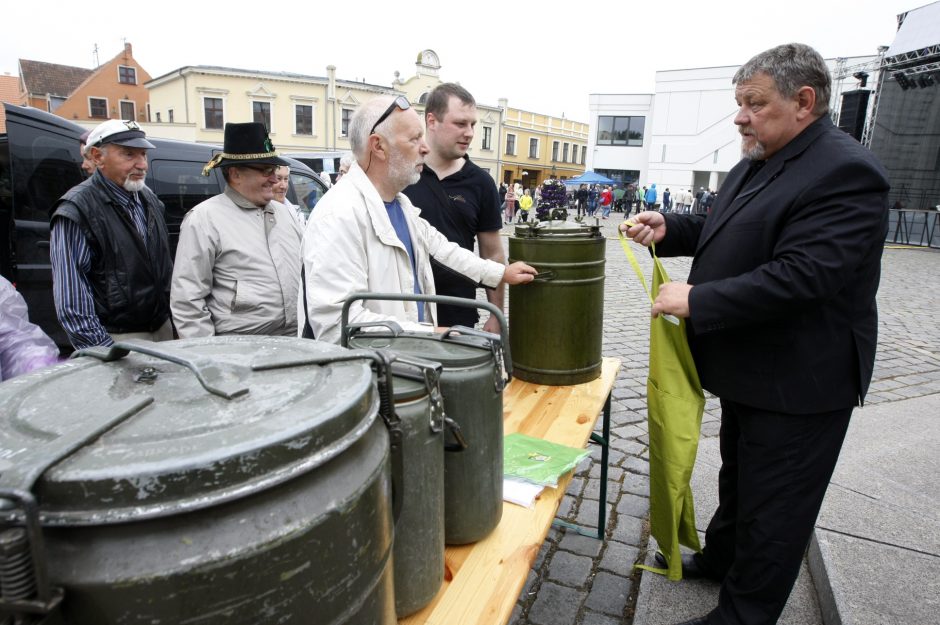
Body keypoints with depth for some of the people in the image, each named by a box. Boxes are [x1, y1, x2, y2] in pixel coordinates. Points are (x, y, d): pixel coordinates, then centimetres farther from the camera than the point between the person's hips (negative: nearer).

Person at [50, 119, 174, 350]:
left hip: (164, 329, 6)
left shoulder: (148, 198, 9)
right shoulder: (76, 212, -12)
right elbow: (71, 301, -15)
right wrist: (103, 353, -18)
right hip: (118, 340, -6)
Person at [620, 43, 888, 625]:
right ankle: (720, 558, 48)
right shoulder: (757, 163, 8)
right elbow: (724, 230, 17)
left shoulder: (845, 172, -21)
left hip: (798, 383, -9)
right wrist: (669, 229, -1)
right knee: (739, 476, 27)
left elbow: (802, 275, -30)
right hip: (752, 370, 10)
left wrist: (697, 301, -27)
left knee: (772, 507, 8)